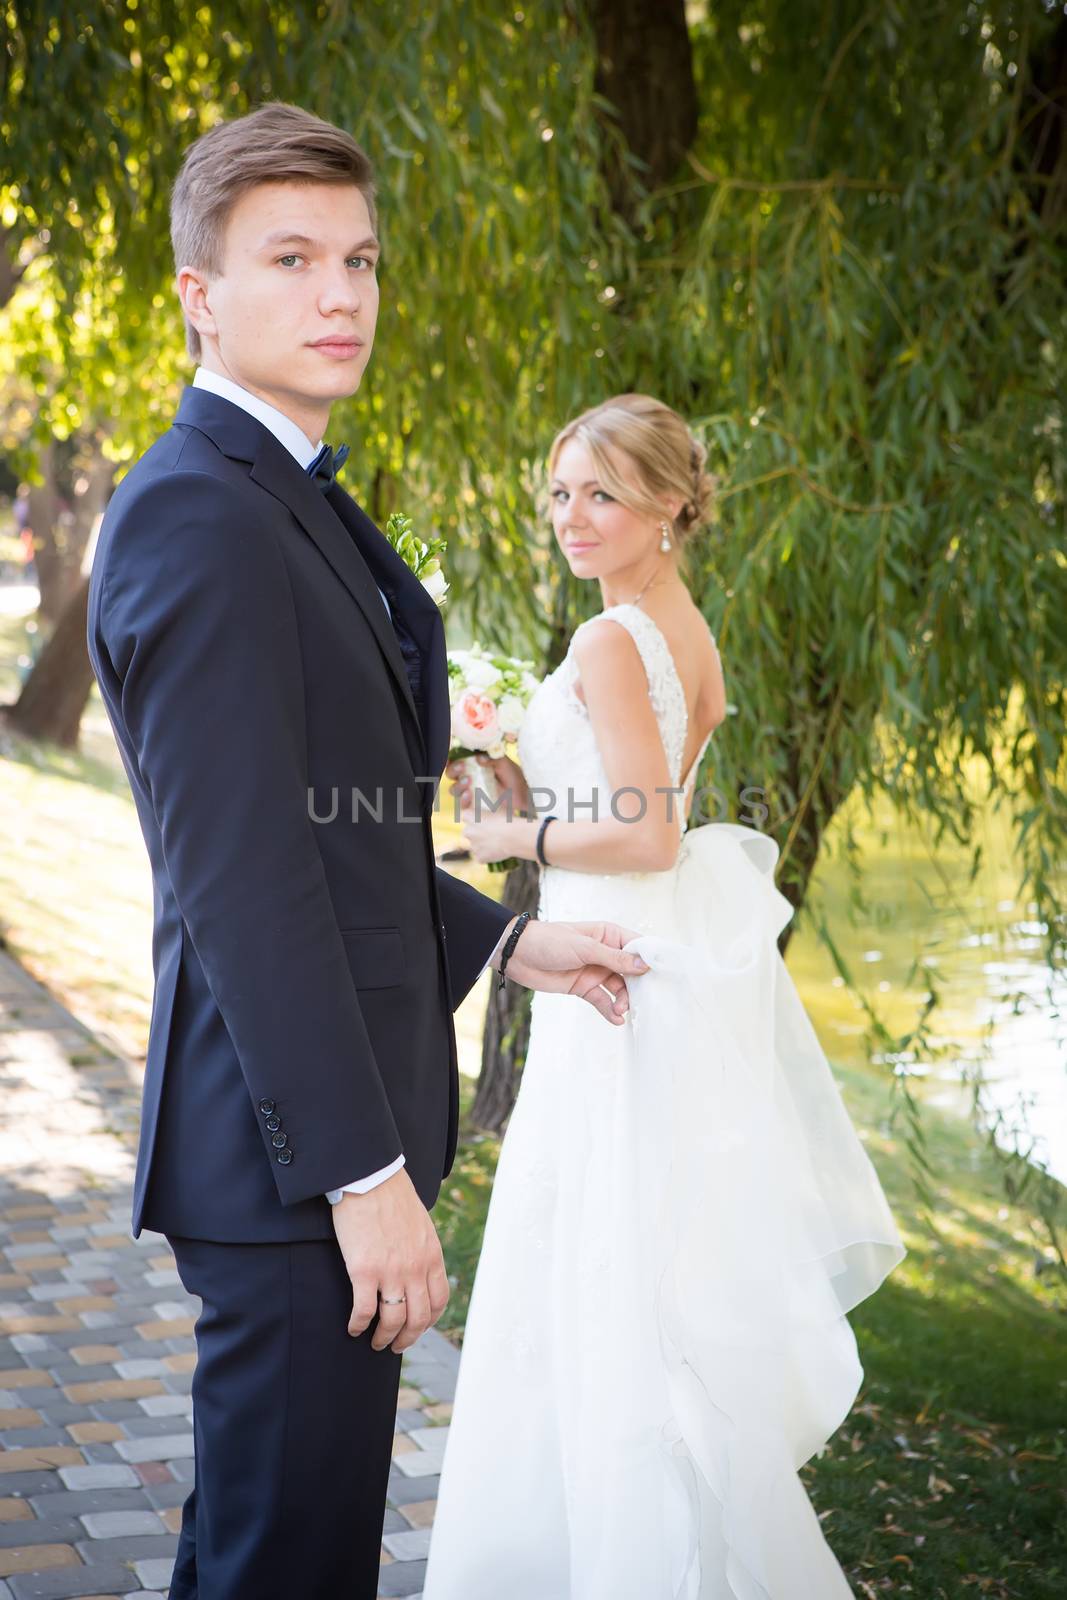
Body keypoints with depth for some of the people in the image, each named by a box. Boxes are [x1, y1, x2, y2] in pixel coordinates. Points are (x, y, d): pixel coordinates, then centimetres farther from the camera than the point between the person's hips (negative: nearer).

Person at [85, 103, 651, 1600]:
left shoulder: (292, 504, 16)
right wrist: (366, 1174, -23)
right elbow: (239, 880, -22)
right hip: (291, 1148, -10)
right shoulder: (194, 513, -17)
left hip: (334, 1125, 10)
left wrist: (505, 941, 18)